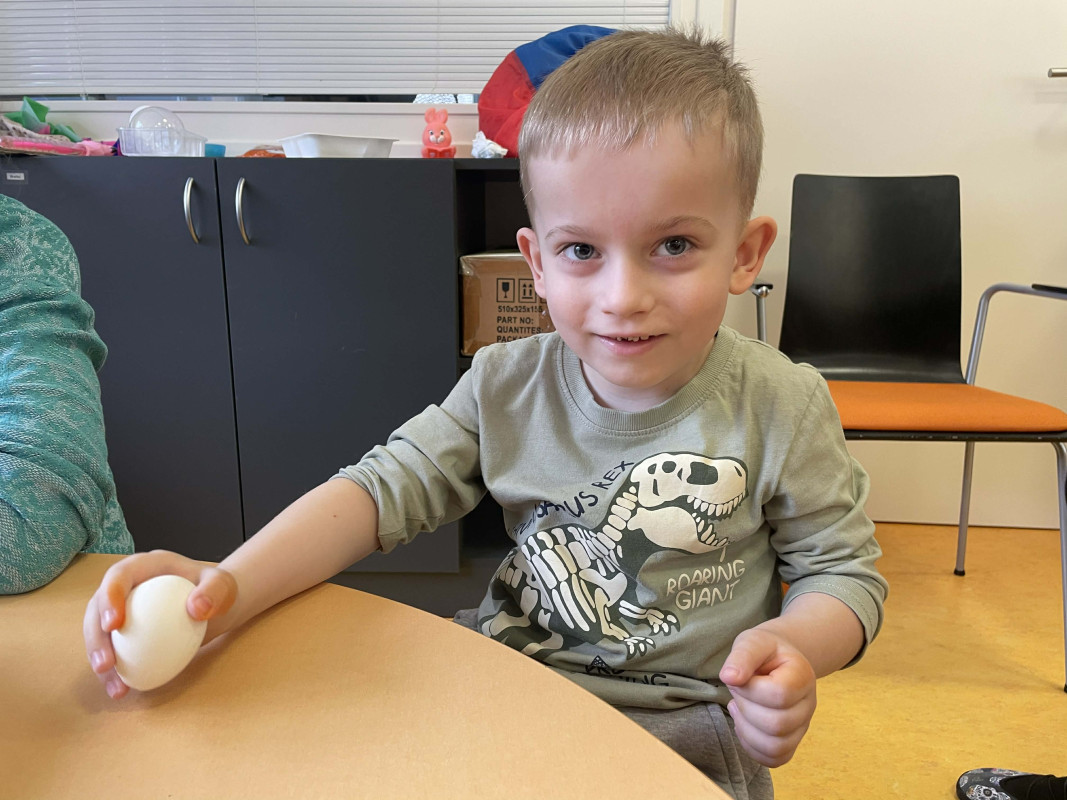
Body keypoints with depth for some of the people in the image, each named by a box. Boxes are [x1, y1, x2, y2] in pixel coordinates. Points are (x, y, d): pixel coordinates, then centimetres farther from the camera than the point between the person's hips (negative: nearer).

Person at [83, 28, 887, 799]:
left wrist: (794, 649, -25)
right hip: (504, 688, 2)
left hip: (679, 728, -1)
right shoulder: (507, 386, -5)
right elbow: (384, 487, -6)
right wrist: (229, 587, -21)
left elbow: (847, 571, -2)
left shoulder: (778, 409, -11)